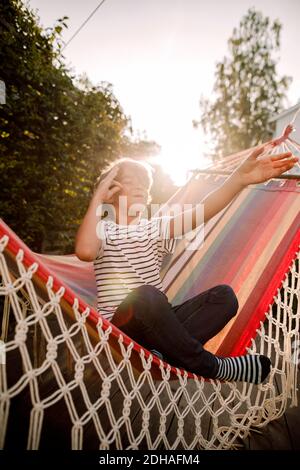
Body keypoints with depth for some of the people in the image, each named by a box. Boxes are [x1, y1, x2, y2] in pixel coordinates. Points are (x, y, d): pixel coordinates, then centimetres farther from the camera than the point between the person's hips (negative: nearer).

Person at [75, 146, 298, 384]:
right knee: (146, 294, -38)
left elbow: (198, 214, -10)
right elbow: (85, 251, -27)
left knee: (224, 294, -10)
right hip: (121, 325, -5)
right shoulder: (103, 229, -1)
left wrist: (240, 178, -23)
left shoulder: (154, 228, 10)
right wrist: (97, 198, -18)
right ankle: (210, 365, -18)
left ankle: (167, 351, -27)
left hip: (157, 322, 5)